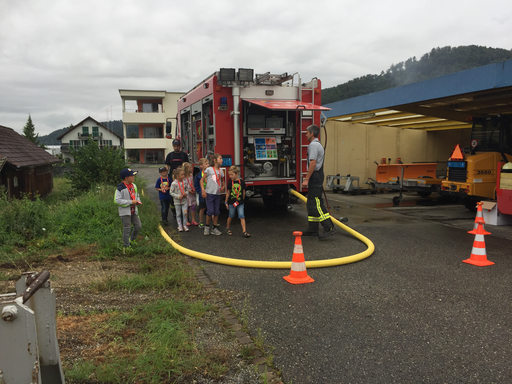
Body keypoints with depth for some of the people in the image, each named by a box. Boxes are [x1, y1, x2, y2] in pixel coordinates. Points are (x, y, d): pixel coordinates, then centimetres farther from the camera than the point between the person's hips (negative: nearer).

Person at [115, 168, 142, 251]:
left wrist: (138, 201, 1)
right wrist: (131, 202, -22)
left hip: (134, 211, 7)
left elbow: (137, 195, 25)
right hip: (125, 211, -7)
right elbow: (117, 200, -21)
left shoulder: (134, 186, 10)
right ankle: (126, 246, 12)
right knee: (127, 229, -2)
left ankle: (131, 240, 33)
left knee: (138, 226, 10)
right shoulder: (120, 188, -15)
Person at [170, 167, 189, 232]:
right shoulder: (174, 183, -13)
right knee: (178, 214, 7)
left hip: (184, 200, 3)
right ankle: (180, 226, 18)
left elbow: (187, 189, 12)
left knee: (185, 213, -2)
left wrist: (186, 193, -9)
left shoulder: (184, 182, -1)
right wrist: (178, 196, -17)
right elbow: (171, 192, -8)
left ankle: (185, 225, 11)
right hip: (177, 201, -2)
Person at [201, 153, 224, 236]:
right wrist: (203, 190, -11)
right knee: (210, 211, -5)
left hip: (217, 194, 5)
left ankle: (215, 228, 17)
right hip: (209, 193, -5)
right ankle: (207, 226, 14)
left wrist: (223, 186, 7)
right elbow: (202, 180, -2)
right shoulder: (209, 169, -5)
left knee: (217, 212, 7)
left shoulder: (220, 170, 11)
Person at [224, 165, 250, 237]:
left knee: (242, 217, -5)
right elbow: (228, 192, 5)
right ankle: (228, 228, 35)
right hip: (232, 202, 1)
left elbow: (243, 192, 7)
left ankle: (244, 231, -5)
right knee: (231, 216, 13)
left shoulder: (242, 182, -5)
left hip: (240, 203, 0)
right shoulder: (230, 182, -3)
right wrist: (226, 202, 7)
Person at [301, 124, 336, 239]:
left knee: (315, 204, -13)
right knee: (312, 203, 12)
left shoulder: (313, 145, -12)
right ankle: (312, 229, 15)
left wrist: (306, 179, -22)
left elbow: (313, 163, -22)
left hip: (315, 176, -11)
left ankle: (329, 227, -15)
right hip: (318, 176, 11)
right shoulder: (319, 145, 21)